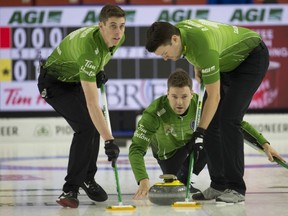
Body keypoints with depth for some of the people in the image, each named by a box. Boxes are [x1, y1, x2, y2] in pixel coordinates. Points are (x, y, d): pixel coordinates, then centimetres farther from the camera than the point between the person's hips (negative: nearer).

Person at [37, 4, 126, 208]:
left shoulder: (119, 38, -16)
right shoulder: (89, 47, -41)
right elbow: (92, 104, -45)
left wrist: (99, 71, -4)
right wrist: (109, 140, -49)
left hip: (76, 80, 8)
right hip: (54, 83, -8)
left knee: (95, 125, 5)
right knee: (86, 126, -22)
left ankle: (87, 178, 27)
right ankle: (70, 190, -17)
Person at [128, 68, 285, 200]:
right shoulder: (154, 112, -39)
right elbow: (136, 149, -41)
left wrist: (264, 144, -30)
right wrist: (143, 180, -57)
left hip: (192, 144, 2)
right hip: (168, 153, -2)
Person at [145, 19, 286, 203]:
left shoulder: (204, 46, -39)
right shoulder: (175, 30, -14)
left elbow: (214, 96, -33)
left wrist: (200, 131, -31)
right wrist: (198, 67, 1)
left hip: (252, 57, -9)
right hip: (227, 60, 9)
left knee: (228, 120, -20)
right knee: (210, 122, 0)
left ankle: (236, 189, -17)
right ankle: (219, 185, 6)